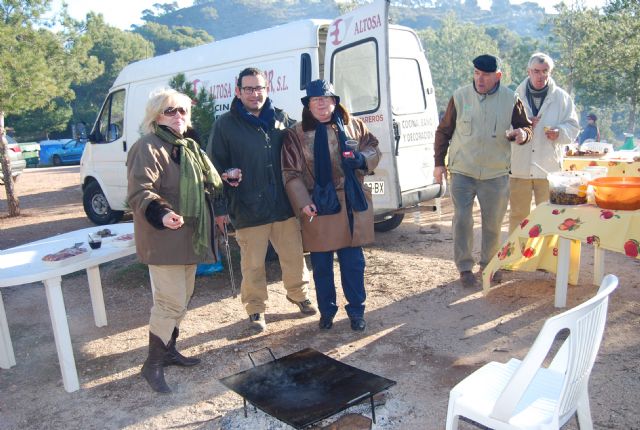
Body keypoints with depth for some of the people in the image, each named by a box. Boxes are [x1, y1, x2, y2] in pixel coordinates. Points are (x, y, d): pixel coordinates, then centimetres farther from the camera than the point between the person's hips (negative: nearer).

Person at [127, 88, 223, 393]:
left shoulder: (188, 147, 15)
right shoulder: (148, 148, -14)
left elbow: (204, 185, 30)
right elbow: (139, 193, -24)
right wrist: (161, 213, -39)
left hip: (189, 238, 9)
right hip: (164, 241, -9)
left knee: (181, 299, 17)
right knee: (171, 303, -6)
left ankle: (168, 350, 34)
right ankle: (153, 364, 9)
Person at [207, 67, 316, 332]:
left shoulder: (280, 118, 8)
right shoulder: (225, 124, -2)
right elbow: (215, 166, -1)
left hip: (285, 205, 3)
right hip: (248, 209, -3)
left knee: (294, 256, 14)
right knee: (253, 264, 7)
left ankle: (299, 294, 37)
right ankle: (256, 309, 26)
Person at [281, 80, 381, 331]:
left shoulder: (353, 126, 5)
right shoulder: (296, 135, -1)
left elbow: (374, 148, 14)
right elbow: (291, 174, -4)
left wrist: (362, 158, -9)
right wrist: (303, 203, -16)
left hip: (352, 206, 1)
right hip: (318, 209, -1)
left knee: (353, 262, 9)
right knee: (321, 265, 10)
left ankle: (356, 311, 25)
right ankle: (327, 311, 29)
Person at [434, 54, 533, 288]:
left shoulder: (511, 100, 0)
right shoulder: (460, 96, -1)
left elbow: (526, 127, 9)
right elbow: (443, 131, 5)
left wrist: (522, 134, -16)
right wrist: (439, 162, 1)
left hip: (495, 174, 1)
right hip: (462, 173, -1)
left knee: (493, 223, 11)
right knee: (462, 220, -4)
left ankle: (488, 264, 31)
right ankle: (465, 267, 11)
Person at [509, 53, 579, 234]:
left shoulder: (561, 97, 4)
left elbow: (573, 126, 6)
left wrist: (560, 132, -16)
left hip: (549, 166, 0)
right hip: (519, 166, 1)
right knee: (518, 214, 10)